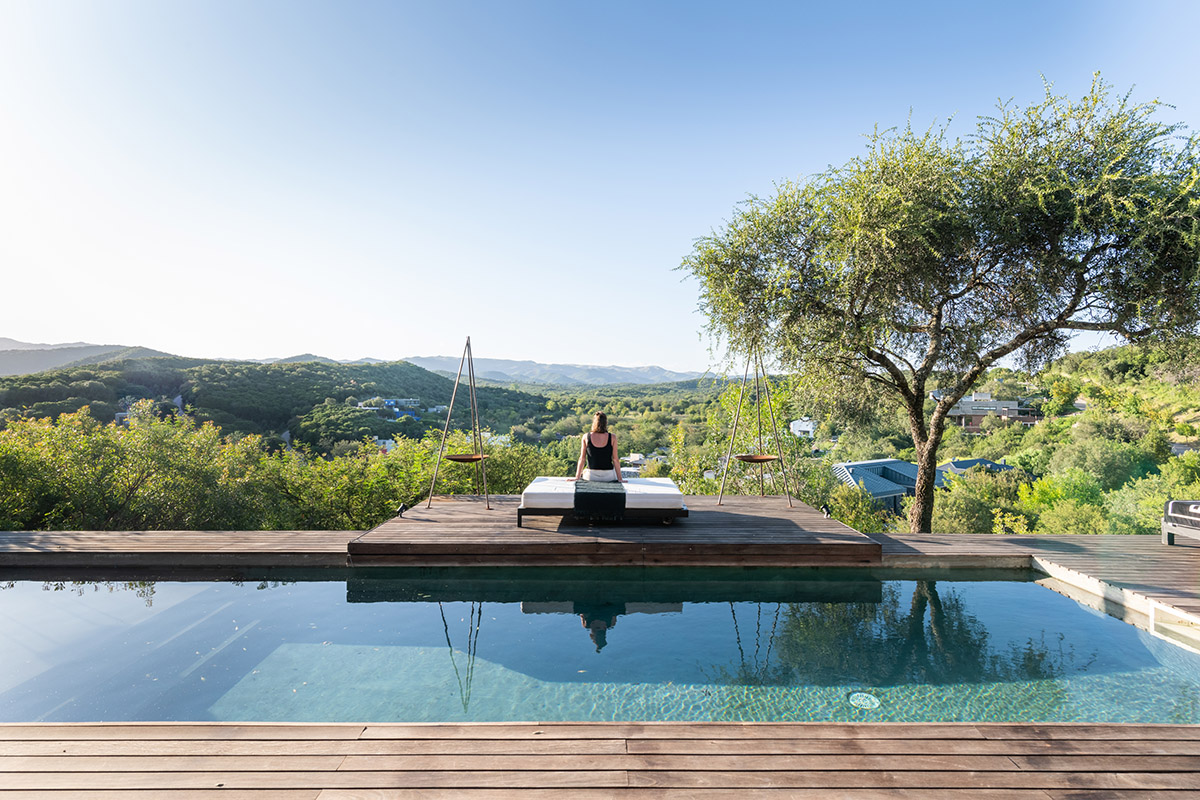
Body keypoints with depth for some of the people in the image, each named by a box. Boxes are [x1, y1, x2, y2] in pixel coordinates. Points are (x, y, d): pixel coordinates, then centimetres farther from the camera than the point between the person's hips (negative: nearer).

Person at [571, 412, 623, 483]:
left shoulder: (586, 437, -7)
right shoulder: (612, 437, -10)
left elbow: (582, 459, -4)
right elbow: (615, 460, -7)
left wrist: (577, 477, 3)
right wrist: (619, 479, 0)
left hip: (591, 476, 1)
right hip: (609, 477, -1)